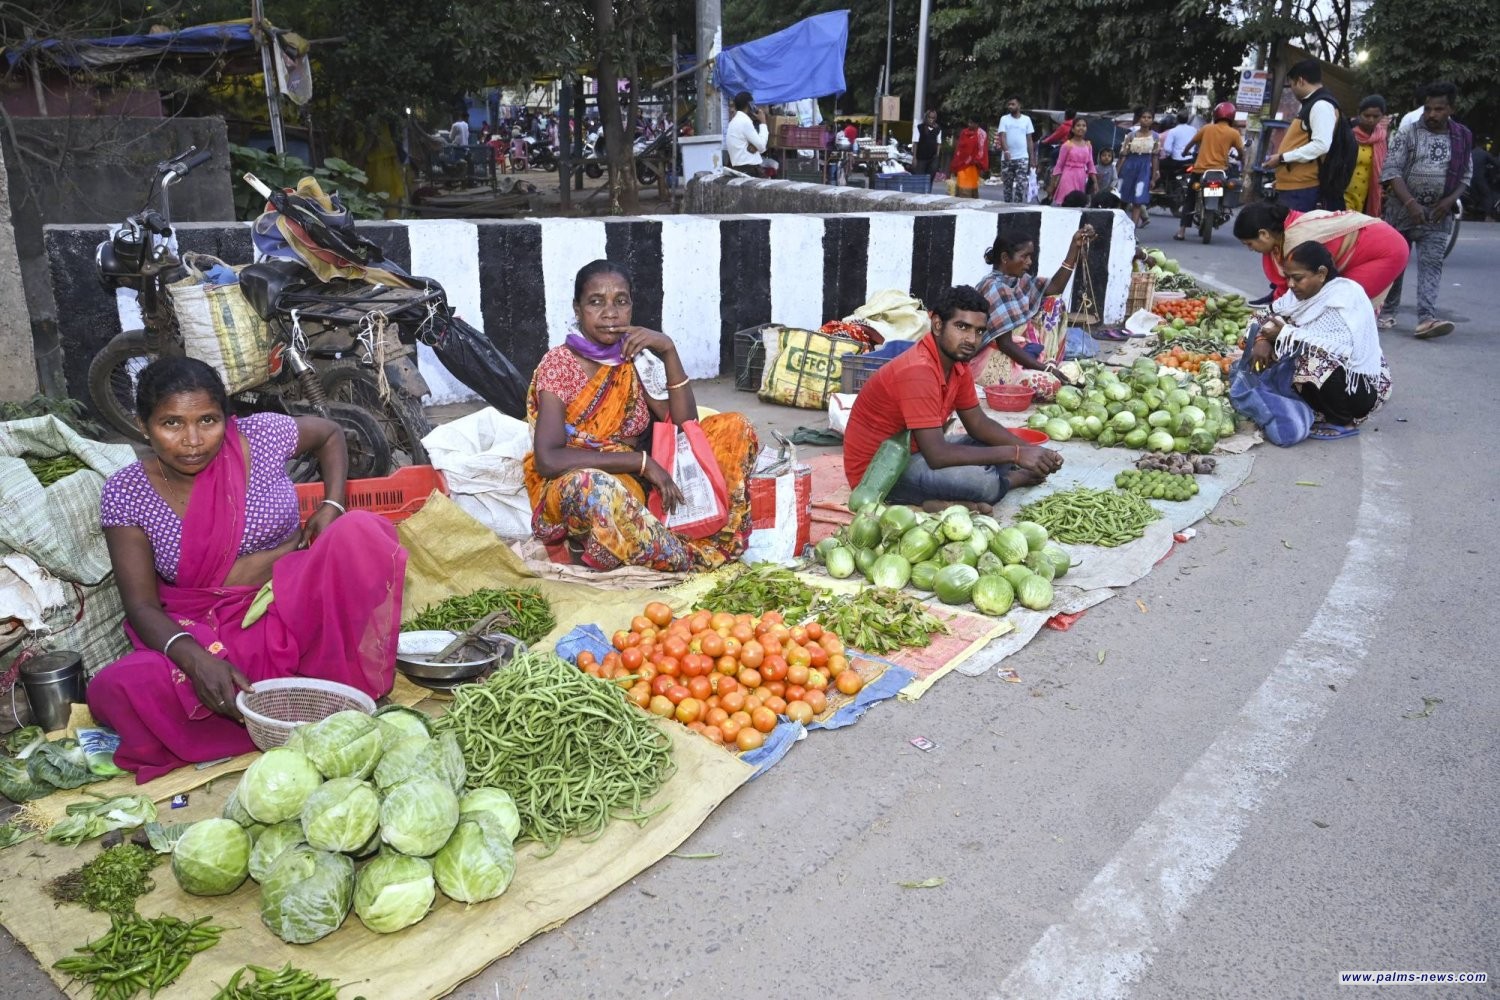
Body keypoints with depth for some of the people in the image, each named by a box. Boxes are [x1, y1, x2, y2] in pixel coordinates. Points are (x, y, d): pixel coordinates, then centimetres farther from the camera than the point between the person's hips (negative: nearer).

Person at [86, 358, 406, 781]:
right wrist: (195, 658, -30)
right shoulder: (126, 494, -7)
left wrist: (332, 506, 0)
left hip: (298, 607, 1)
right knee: (114, 690, -30)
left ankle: (348, 694, -17)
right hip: (206, 633, 0)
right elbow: (141, 605, -9)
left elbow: (330, 434, 17)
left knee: (361, 530, -27)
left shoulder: (261, 436, -5)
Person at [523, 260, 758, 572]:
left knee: (734, 427, -6)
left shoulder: (638, 359, 2)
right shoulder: (559, 365, -13)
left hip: (636, 484, 5)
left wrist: (668, 351, -16)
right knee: (590, 486, -43)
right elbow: (548, 460, -25)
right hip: (572, 493, -5)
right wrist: (641, 461, -27)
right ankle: (695, 556, -21)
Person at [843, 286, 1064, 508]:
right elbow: (938, 455, -31)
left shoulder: (958, 363, 1)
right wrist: (1015, 454, -26)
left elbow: (978, 424, 11)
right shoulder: (918, 371, -27)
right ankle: (1014, 479, 7)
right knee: (983, 482, -25)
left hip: (911, 452, 10)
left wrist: (1028, 450, -6)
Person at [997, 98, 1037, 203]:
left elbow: (1030, 140, 11)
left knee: (1021, 185, -12)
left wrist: (1032, 157, 6)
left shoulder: (1026, 119, 7)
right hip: (1007, 158, 1)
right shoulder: (1004, 119, 3)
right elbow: (1002, 136, -8)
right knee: (1008, 185, 9)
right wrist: (1006, 151, -26)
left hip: (1022, 158, -1)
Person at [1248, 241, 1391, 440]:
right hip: (1334, 374, 8)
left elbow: (1341, 348, -36)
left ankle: (1344, 422, -9)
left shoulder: (1346, 297, -22)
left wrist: (1286, 334, -31)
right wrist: (1262, 339, -18)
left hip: (1361, 386, -8)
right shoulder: (1306, 291, 0)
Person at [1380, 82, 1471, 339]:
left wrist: (1450, 200, -9)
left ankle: (1426, 318, -20)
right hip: (1402, 210, -1)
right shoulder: (1408, 133, -2)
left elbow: (1466, 176, 11)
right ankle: (1388, 310, 23)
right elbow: (1391, 171, -9)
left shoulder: (1463, 138, 6)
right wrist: (1410, 202, -20)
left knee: (1431, 265, -10)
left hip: (1437, 216, 1)